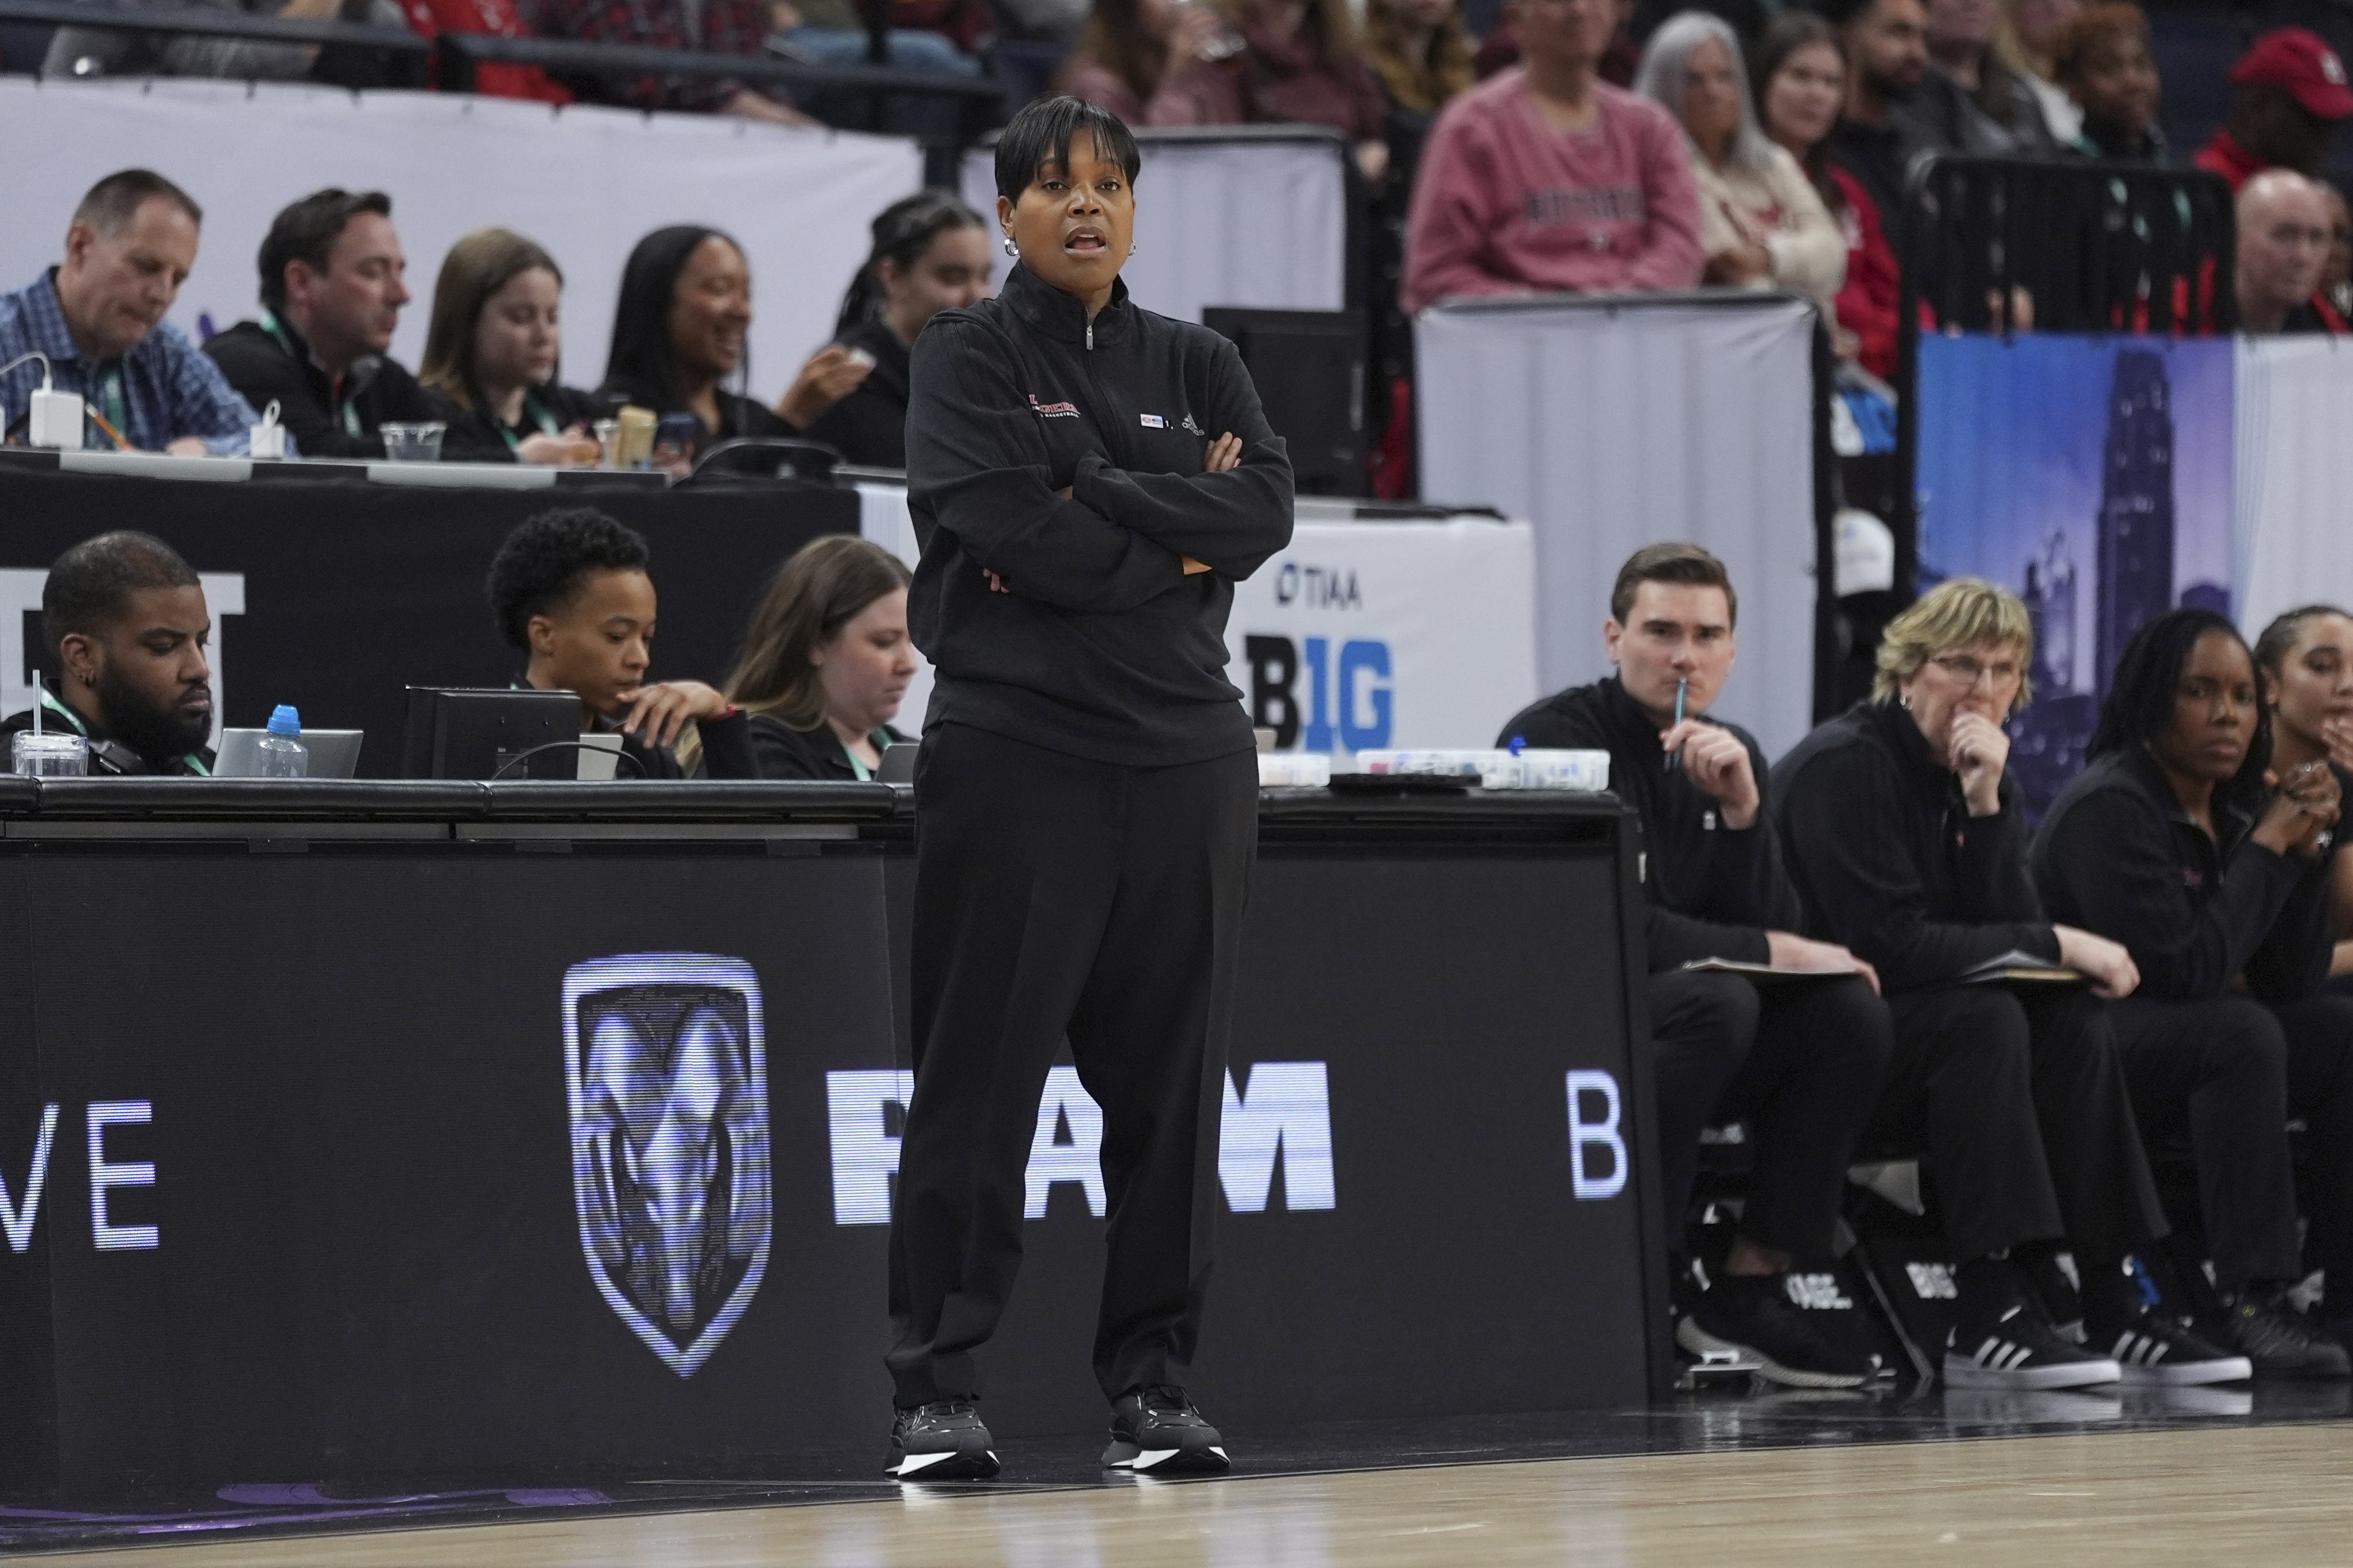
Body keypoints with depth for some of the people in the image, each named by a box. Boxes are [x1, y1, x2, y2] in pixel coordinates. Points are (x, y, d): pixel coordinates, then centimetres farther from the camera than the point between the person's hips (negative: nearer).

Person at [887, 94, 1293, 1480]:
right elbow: (1013, 533, -13)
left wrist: (1097, 505, -11)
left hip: (1189, 753, 4)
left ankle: (1156, 1379, 10)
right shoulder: (969, 358, 3)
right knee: (982, 1079, -5)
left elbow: (1268, 509, -3)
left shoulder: (1198, 366, 15)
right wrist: (1181, 541, -6)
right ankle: (939, 1389, -3)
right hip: (1016, 753, -4)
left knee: (1173, 1083, 4)